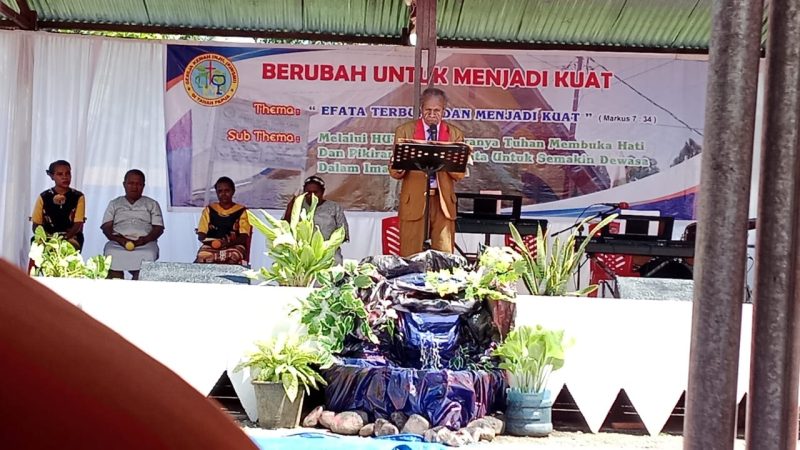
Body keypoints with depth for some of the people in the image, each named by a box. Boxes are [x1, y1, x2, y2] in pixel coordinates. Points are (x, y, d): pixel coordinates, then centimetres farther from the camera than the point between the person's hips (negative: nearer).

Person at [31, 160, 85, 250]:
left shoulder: (78, 197, 4)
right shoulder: (43, 197, 8)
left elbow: (78, 224, -4)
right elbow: (36, 225, 8)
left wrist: (64, 238, -22)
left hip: (71, 238, -1)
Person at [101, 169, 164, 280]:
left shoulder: (152, 204, 23)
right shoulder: (114, 204, 25)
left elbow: (159, 228, 13)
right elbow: (106, 227, 13)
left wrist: (145, 239, -10)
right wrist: (120, 239, -9)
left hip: (145, 243, 0)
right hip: (118, 242, 1)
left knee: (148, 255, -37)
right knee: (112, 254, -36)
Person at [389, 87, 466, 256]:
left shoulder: (455, 134, 7)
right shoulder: (404, 131, 4)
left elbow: (460, 174, 1)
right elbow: (394, 171, -1)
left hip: (443, 201, 1)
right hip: (413, 200, -1)